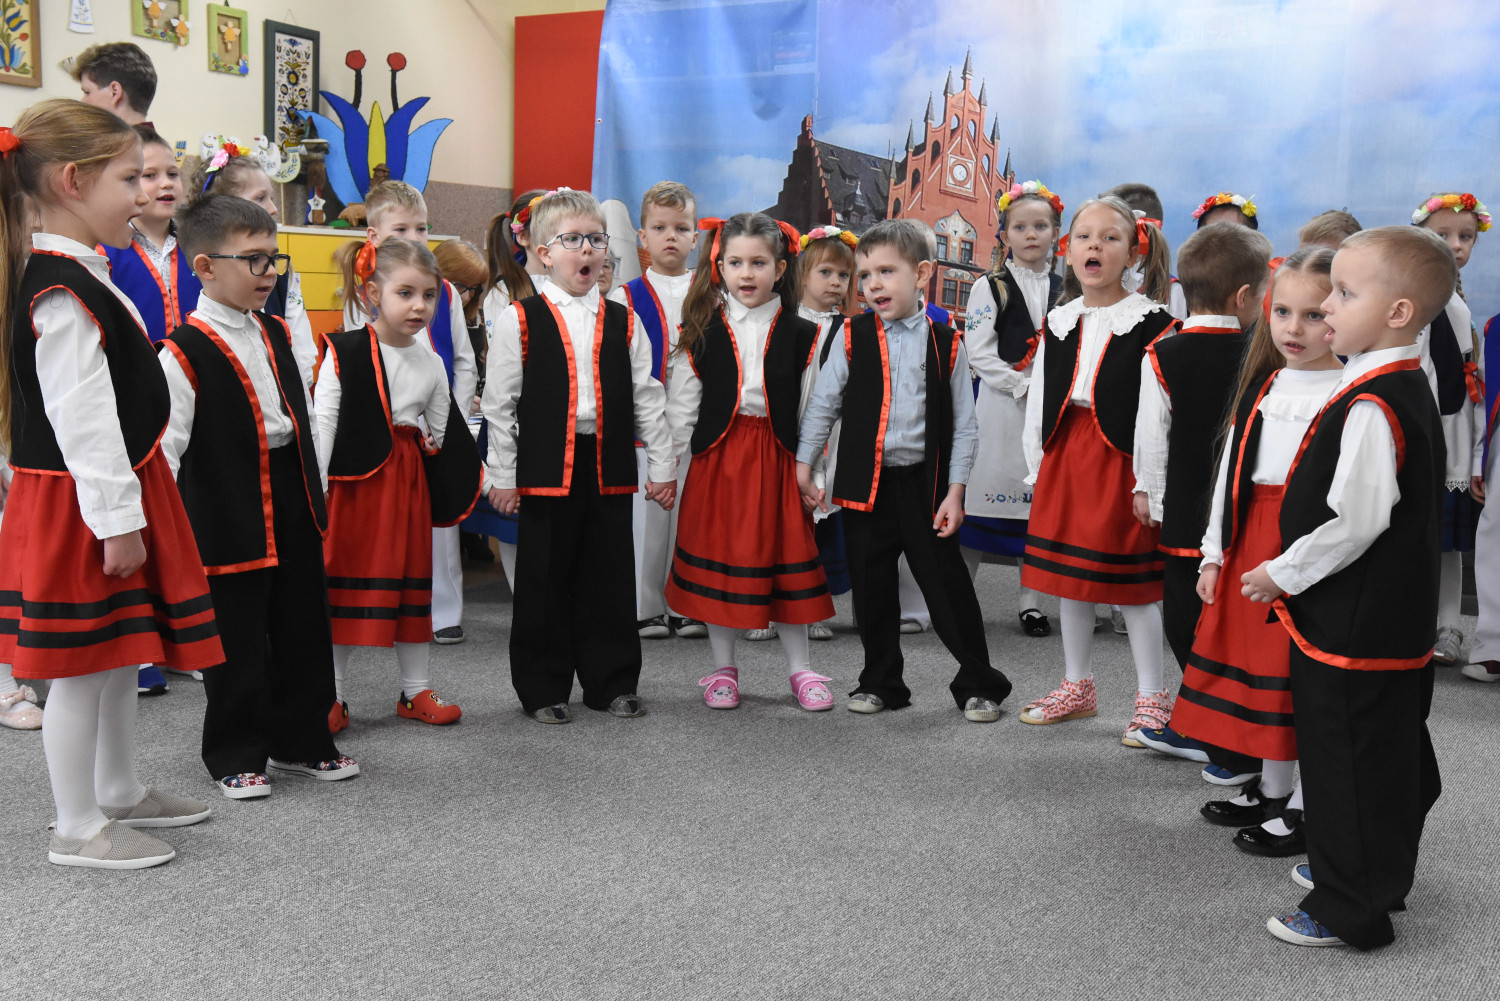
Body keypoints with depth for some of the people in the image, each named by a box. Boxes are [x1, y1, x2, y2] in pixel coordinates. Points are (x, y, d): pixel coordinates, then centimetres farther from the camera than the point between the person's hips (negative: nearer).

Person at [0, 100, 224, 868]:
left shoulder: (79, 277, 13)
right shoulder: (62, 292, -20)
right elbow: (81, 416, -23)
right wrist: (116, 517, -21)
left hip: (116, 492, 10)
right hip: (81, 507, -10)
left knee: (119, 656, 19)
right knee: (81, 668, 1)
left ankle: (117, 793, 34)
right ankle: (78, 828, 14)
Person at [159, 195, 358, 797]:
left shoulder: (276, 335, 10)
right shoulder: (186, 352, -14)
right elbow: (166, 446, -14)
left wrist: (315, 487, 17)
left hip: (291, 502, 7)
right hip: (228, 514, -7)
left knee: (303, 628, 14)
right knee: (236, 640, 4)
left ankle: (300, 741, 29)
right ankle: (235, 755, 20)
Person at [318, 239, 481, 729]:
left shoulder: (431, 362, 6)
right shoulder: (344, 353, -7)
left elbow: (443, 432, 14)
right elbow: (323, 422, -9)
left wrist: (449, 490, 11)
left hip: (410, 481, 4)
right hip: (355, 480, -4)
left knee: (412, 581, 11)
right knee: (344, 581, 3)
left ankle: (417, 691, 22)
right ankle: (333, 697, 14)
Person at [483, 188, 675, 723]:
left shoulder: (622, 322, 9)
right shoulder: (520, 321, -1)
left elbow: (647, 397, 11)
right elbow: (499, 403, 0)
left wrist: (661, 466, 8)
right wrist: (503, 475, -2)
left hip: (609, 466, 3)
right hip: (547, 467, -3)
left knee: (611, 578, 9)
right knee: (544, 580, 5)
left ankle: (612, 682, 22)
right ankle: (543, 689, 18)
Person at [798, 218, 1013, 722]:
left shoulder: (946, 344, 0)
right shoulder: (852, 337, 2)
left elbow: (964, 423, 2)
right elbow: (822, 405, 7)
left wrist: (954, 490, -3)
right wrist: (803, 468, 4)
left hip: (925, 484, -1)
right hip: (865, 485, 2)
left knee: (948, 588, 2)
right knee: (872, 591, 10)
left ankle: (979, 685, 18)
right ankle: (881, 683, 27)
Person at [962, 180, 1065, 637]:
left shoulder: (1065, 291, 11)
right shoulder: (990, 287, 0)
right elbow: (979, 352, -8)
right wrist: (1025, 386, -15)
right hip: (1001, 405, -3)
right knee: (984, 492, -3)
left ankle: (1030, 600, 16)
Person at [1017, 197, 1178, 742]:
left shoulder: (1152, 323, -8)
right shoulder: (1058, 324, 10)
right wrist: (1038, 467, 10)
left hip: (1121, 459, -6)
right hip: (1064, 455, 6)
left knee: (1133, 582, 0)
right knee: (1067, 574, 14)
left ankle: (1151, 698, 15)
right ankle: (1077, 686, 30)